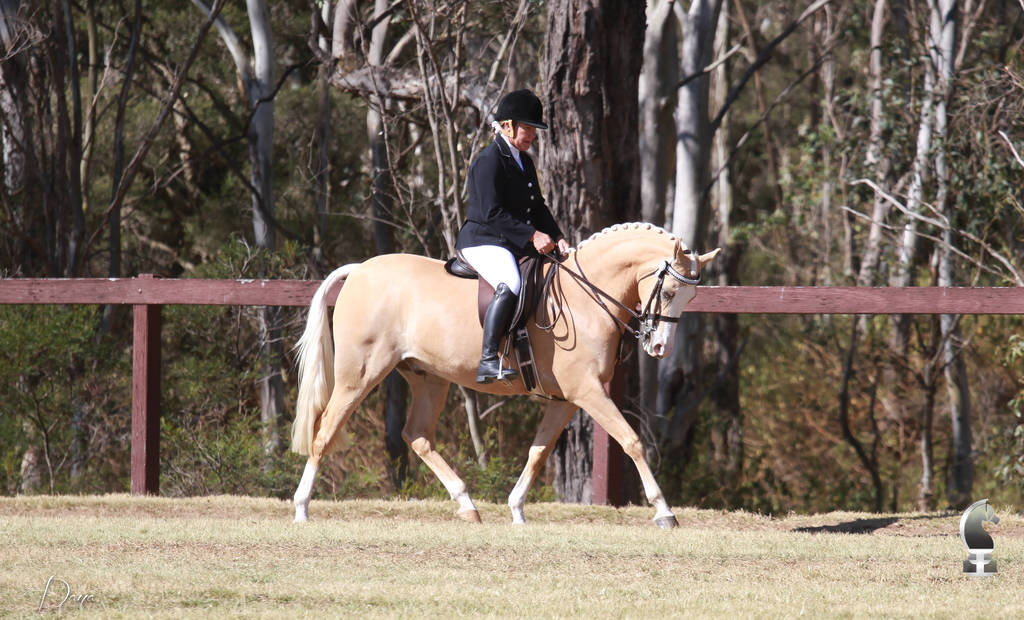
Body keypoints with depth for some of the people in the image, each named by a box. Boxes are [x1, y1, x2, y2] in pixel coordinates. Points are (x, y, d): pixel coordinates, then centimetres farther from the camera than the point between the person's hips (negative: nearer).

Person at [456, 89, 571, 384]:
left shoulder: (524, 161, 18)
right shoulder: (489, 161, -12)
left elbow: (537, 207, 21)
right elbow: (492, 213, -20)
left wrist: (557, 237, 4)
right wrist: (532, 235, -24)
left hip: (517, 247, 10)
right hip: (483, 242, -10)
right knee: (510, 286, -36)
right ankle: (488, 360, -41)